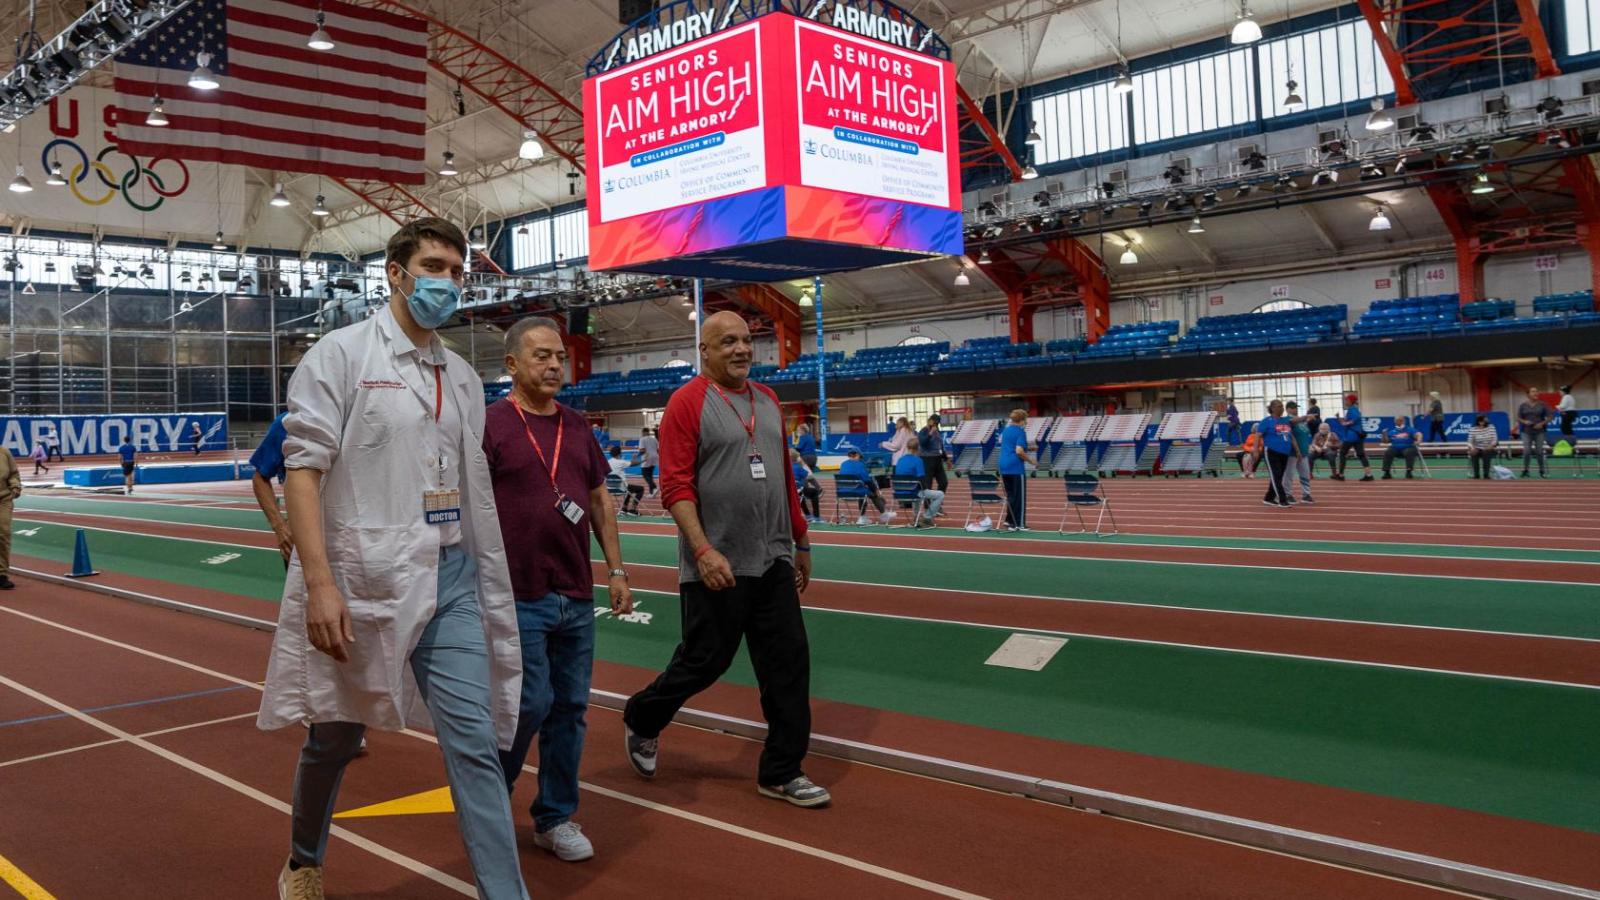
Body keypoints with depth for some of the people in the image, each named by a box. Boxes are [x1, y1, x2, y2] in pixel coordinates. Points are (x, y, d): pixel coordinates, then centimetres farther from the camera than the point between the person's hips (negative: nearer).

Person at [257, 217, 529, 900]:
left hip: (450, 578, 4)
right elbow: (303, 470, -12)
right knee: (335, 737, 14)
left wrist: (488, 580, 15)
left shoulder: (463, 377, 11)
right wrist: (319, 584, -20)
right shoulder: (342, 354, -4)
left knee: (474, 742, -3)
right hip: (361, 580, -4)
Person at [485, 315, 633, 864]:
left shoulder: (575, 426, 12)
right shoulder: (491, 425, -6)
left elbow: (599, 501, 17)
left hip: (577, 597, 6)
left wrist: (617, 571, 11)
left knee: (570, 708, 8)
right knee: (531, 703, -3)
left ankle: (556, 818, 22)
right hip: (520, 597, -6)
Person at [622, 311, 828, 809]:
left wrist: (801, 543, 18)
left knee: (789, 662, 5)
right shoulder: (688, 402, -8)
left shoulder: (768, 400, 13)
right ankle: (641, 720, 33)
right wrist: (703, 551, -22)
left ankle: (781, 773, 17)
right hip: (717, 567, -6)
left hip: (774, 563, 6)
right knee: (703, 661, 5)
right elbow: (676, 486, -14)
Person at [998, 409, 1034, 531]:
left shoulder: (1005, 430, 15)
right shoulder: (1021, 432, -10)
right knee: (1019, 497, -1)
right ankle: (1019, 524, -1)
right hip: (1016, 468, -8)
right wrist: (1030, 460, -6)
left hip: (1004, 467, 8)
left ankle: (1009, 521, 14)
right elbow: (1019, 451, -20)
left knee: (1010, 495, 15)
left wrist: (1026, 448, 28)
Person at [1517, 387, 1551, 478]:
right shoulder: (1523, 405, 3)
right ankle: (1525, 470, 4)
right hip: (1527, 432, 0)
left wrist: (1542, 423, -13)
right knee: (1526, 451, -7)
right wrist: (1524, 422, -13)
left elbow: (1549, 417, 2)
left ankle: (1541, 471, 14)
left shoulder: (1542, 405, 2)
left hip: (1539, 432, 0)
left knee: (1539, 452, 3)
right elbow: (1518, 418, 6)